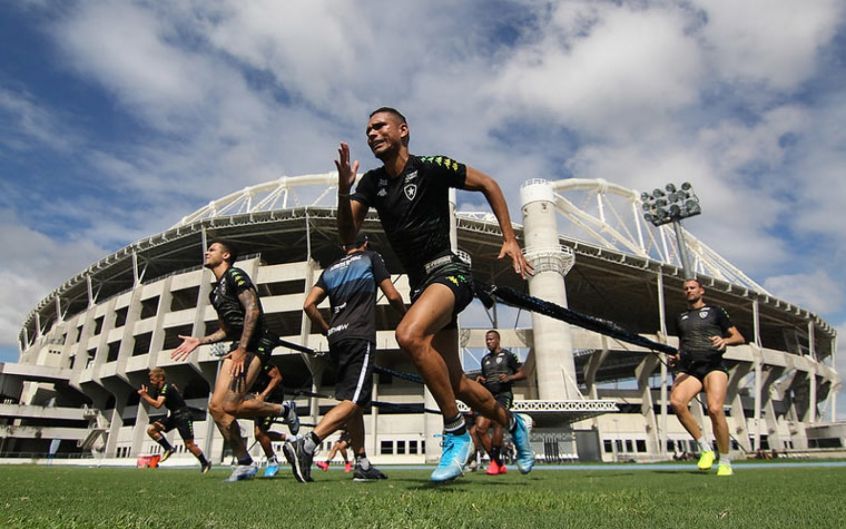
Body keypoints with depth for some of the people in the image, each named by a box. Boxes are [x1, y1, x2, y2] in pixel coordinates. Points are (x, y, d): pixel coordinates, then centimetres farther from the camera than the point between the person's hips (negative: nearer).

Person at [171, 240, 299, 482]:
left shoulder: (235, 275, -3)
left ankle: (284, 409, 3)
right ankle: (244, 463, 9)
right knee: (216, 406, -1)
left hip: (255, 344, -9)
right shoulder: (216, 291, 25)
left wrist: (241, 349, -21)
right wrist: (199, 341, 15)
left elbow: (253, 310, -16)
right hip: (239, 347, 9)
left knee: (231, 405, -20)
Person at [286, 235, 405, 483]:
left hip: (337, 338, 6)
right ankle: (306, 445, -29)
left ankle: (361, 464, 12)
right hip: (360, 337, -6)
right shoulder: (370, 258, 10)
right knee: (353, 401, -12)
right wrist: (406, 316, 24)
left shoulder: (331, 269, 21)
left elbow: (309, 305, 10)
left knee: (353, 400, 11)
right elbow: (392, 296, 5)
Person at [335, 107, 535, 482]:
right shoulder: (372, 183, 8)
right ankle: (513, 425, 34)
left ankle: (456, 433, -17)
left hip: (448, 271, -6)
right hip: (419, 283, 6)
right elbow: (348, 235, 0)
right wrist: (343, 190, -17)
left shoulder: (431, 167, -5)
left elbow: (488, 184, 4)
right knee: (456, 383, 8)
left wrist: (510, 239, -2)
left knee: (409, 334, -34)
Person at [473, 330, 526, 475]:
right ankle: (499, 464, 1)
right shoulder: (485, 359, 20)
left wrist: (509, 377, -15)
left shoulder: (508, 355, 4)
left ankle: (495, 461, -21)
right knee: (480, 428, -10)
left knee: (497, 420, -31)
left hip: (503, 394, -6)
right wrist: (480, 380, 8)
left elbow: (522, 374, 3)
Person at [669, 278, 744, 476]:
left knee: (715, 408, -24)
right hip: (688, 368, 3)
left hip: (713, 365, -3)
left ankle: (725, 462, -6)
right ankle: (705, 449, -11)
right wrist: (676, 358, 12)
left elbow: (739, 337, 11)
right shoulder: (680, 318, 25)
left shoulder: (715, 311, 14)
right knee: (676, 401, -26)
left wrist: (725, 340, -11)